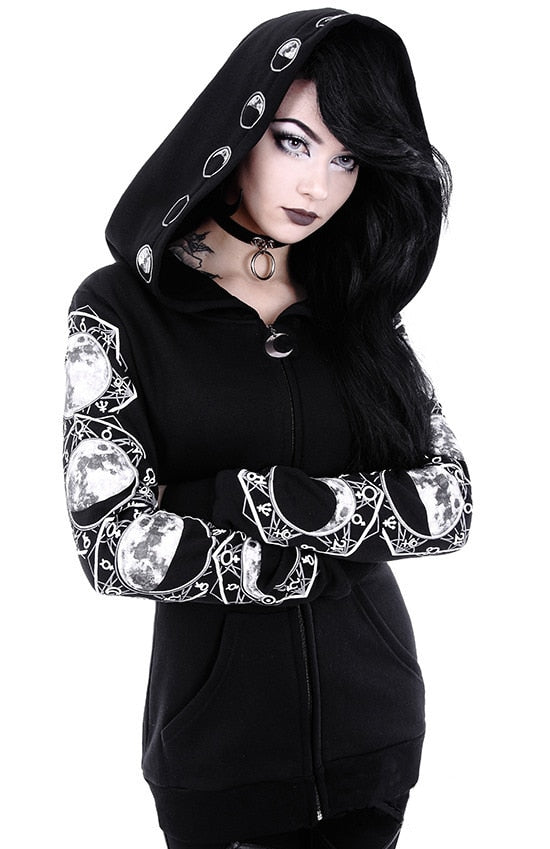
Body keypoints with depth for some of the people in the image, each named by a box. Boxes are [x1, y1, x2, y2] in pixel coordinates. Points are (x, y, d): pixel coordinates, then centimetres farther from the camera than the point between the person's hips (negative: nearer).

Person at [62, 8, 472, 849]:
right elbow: (115, 542, -18)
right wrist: (327, 554, -14)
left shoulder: (361, 314, 3)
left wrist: (254, 497, -18)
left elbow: (451, 503, -6)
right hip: (219, 732, -3)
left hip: (376, 716, 4)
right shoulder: (122, 307, -8)